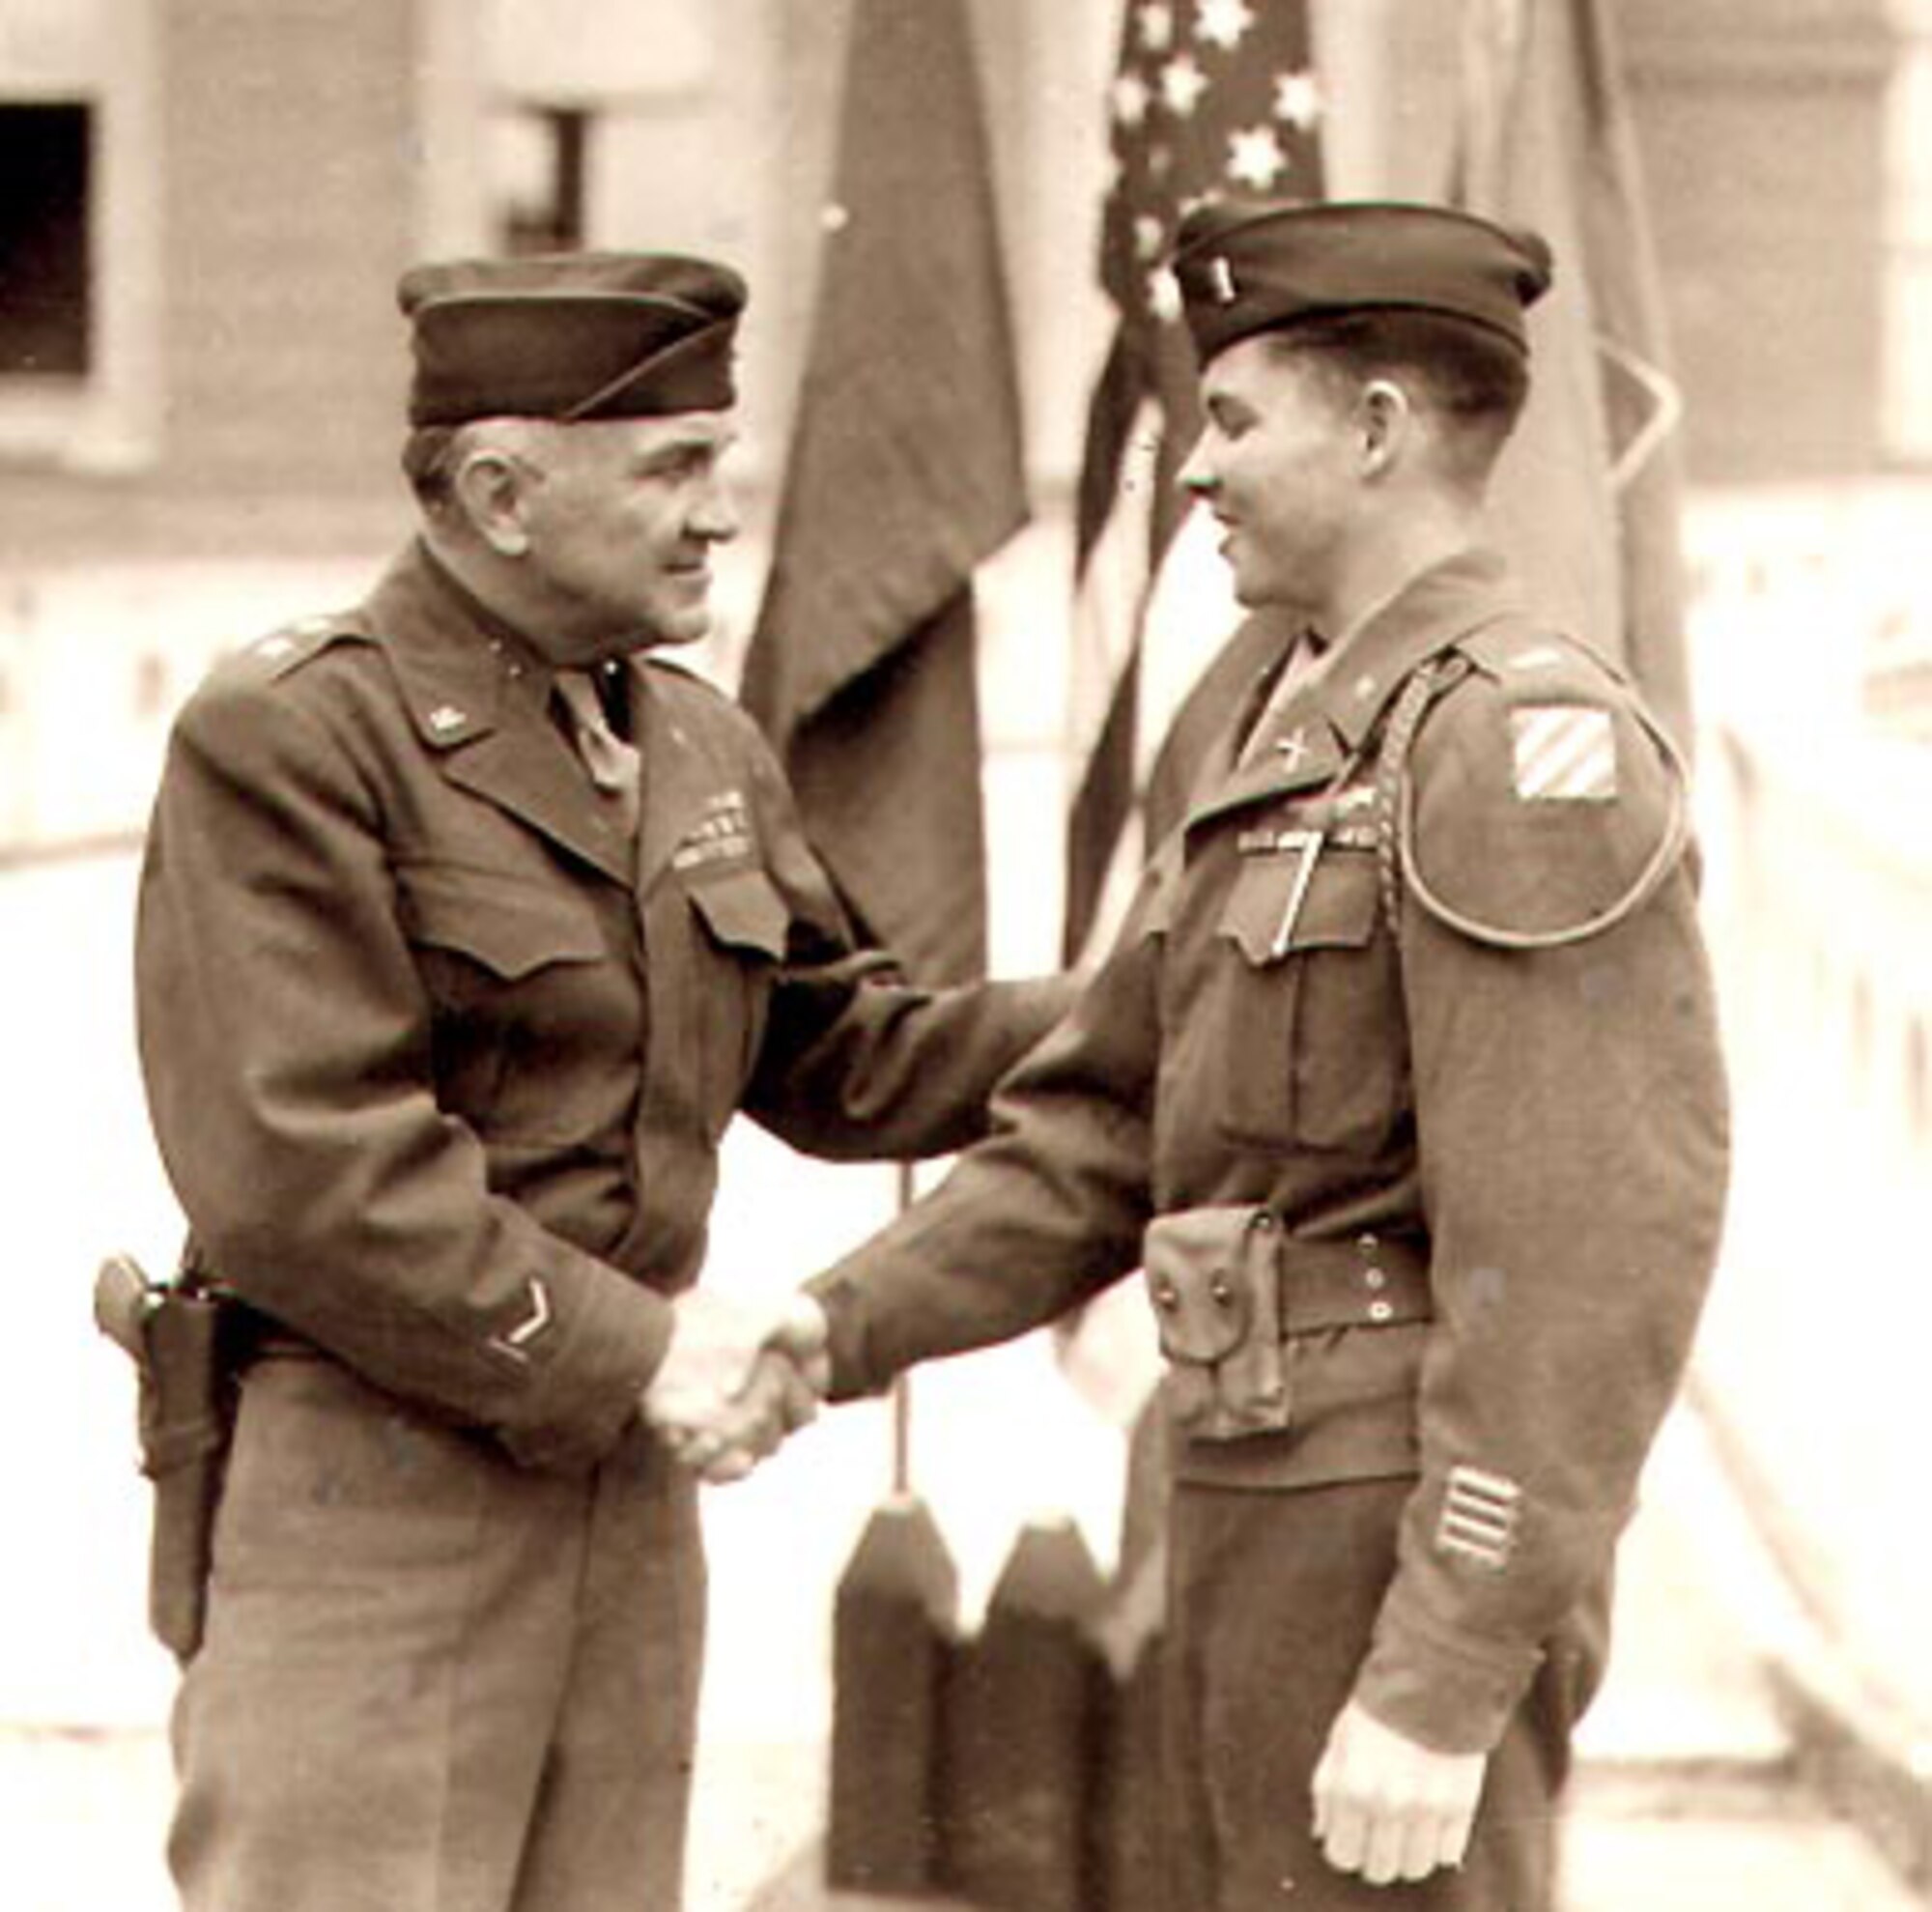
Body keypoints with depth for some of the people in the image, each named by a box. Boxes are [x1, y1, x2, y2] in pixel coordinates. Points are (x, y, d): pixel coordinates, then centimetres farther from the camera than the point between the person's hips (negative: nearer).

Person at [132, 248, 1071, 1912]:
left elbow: (834, 1057, 22)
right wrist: (630, 1348, -16)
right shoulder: (287, 739, -12)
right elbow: (298, 1178, -19)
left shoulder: (702, 747, 13)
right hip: (363, 1493, -7)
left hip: (624, 1480, 8)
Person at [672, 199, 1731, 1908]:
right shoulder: (1308, 741, 16)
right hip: (1278, 1525, 10)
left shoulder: (1523, 742, -16)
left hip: (1416, 1562, -10)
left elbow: (1600, 1255, -22)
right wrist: (826, 1336, 2)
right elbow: (1097, 1151, 16)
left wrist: (1447, 1681, -24)